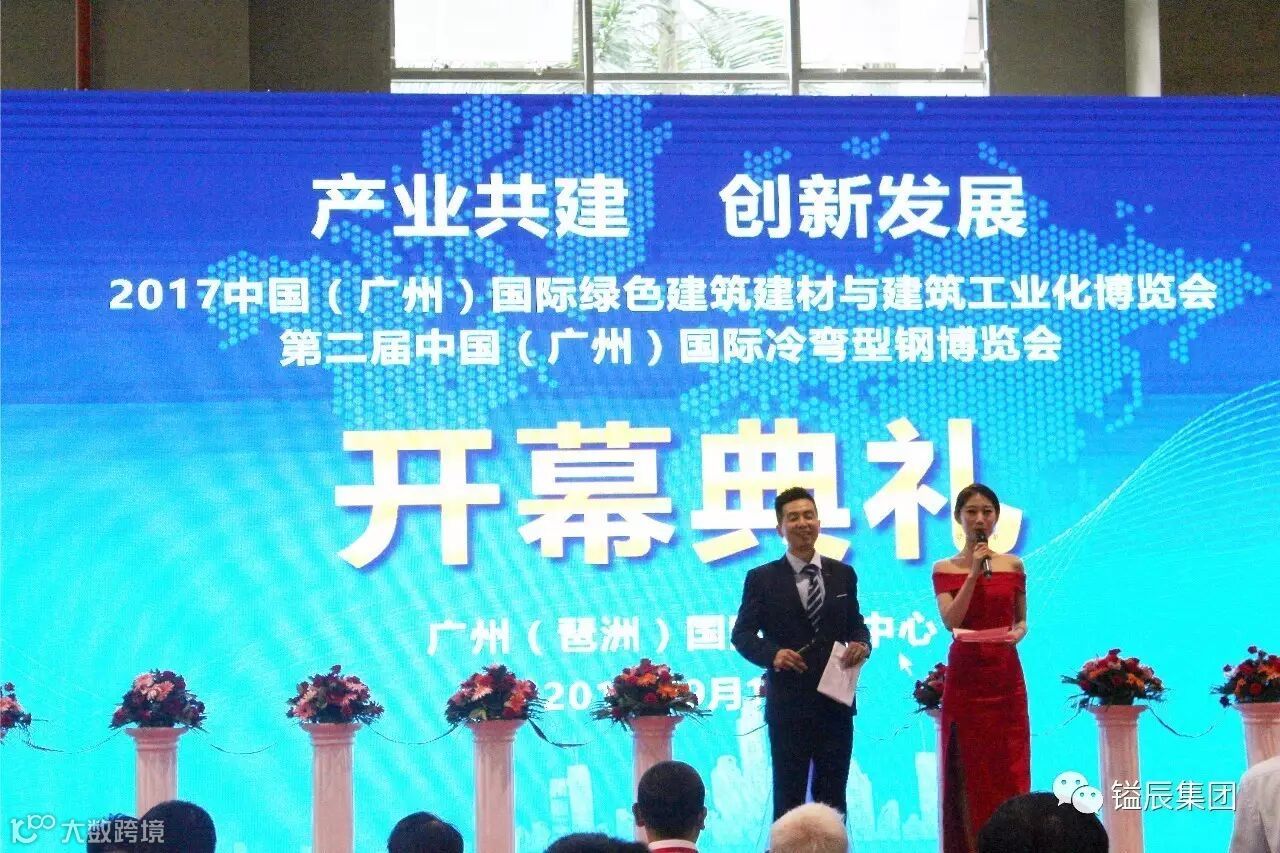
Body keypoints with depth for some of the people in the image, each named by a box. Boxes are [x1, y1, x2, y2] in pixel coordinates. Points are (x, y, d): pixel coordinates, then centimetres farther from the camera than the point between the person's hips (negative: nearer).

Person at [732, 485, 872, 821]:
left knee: (833, 798, 9)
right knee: (788, 797, 3)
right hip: (788, 704, -3)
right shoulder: (762, 578, 0)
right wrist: (773, 654, -19)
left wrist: (862, 644, -8)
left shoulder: (843, 574, 9)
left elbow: (855, 623, 16)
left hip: (836, 703, 3)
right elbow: (742, 634, 0)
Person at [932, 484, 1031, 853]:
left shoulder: (1013, 565, 8)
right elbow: (951, 621, -11)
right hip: (965, 674, -2)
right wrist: (973, 573, -15)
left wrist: (1018, 632, -8)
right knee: (969, 771, -1)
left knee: (1009, 769, 1)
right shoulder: (945, 569, 1)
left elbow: (1021, 619, 14)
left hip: (1006, 675, 2)